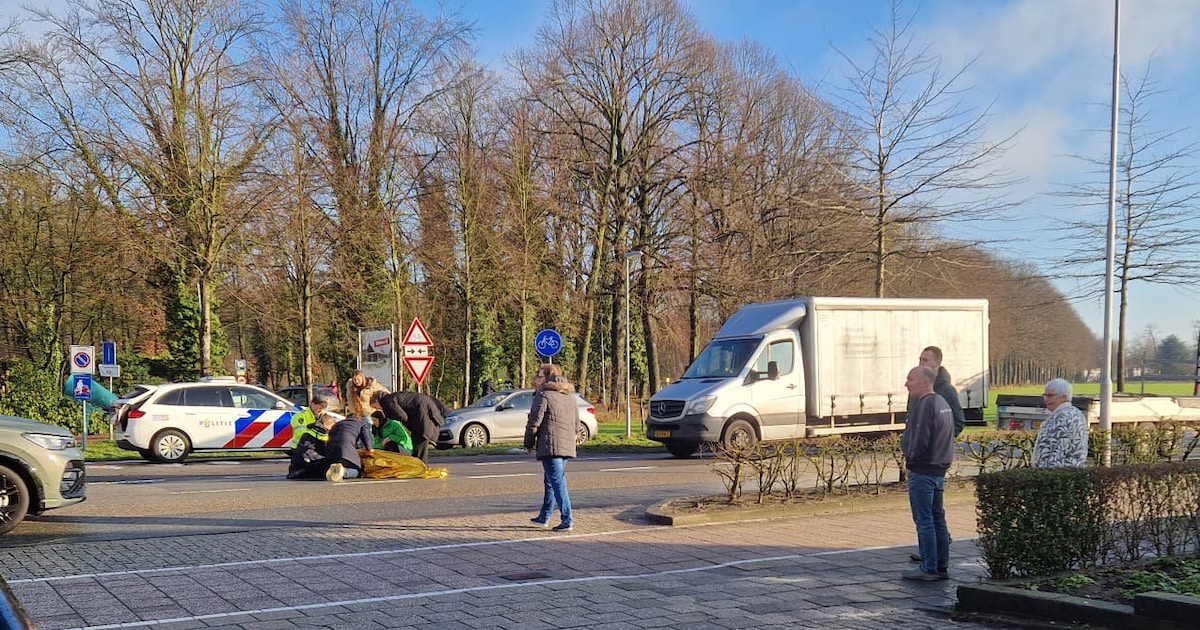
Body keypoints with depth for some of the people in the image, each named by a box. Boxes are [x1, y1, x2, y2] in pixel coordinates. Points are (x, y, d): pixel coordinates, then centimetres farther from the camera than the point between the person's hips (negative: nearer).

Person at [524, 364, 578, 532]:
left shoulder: (543, 395, -8)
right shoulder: (571, 396, 17)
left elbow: (534, 422, -9)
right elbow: (576, 421, 21)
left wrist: (528, 444, 3)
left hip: (550, 445, -8)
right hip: (568, 446, 8)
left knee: (557, 482, -8)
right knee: (550, 481, 19)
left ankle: (567, 520, -12)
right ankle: (544, 517, 28)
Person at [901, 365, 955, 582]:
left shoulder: (925, 406, -17)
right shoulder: (943, 403, 14)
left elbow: (920, 441, -23)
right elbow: (949, 435, 19)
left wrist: (910, 460, -7)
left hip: (922, 472, -10)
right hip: (940, 470, 10)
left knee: (924, 521, -4)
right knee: (938, 519, 13)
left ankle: (928, 569, 0)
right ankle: (942, 567, 17)